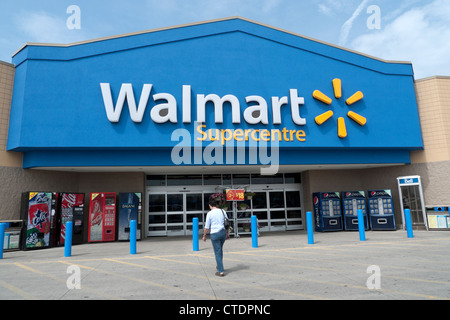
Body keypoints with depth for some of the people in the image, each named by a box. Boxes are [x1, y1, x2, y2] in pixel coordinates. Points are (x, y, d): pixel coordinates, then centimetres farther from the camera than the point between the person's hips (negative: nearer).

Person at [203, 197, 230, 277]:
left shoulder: (209, 213, -8)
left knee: (217, 252, 2)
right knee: (220, 250, 23)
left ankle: (221, 271, 3)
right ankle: (219, 266, 36)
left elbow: (207, 227, -5)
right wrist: (228, 233, 17)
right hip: (223, 232, 5)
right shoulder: (223, 211, 4)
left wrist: (204, 236, 6)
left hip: (214, 234, -5)